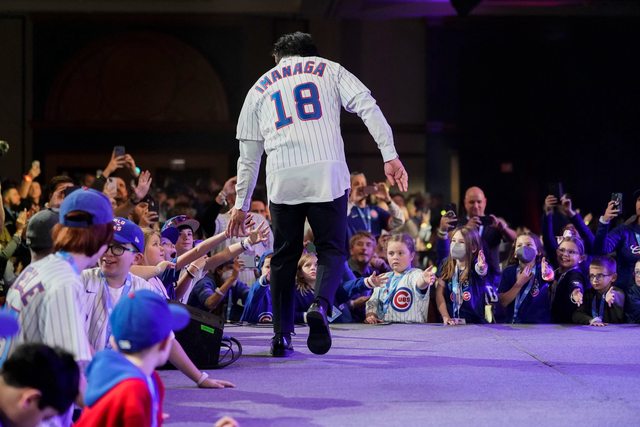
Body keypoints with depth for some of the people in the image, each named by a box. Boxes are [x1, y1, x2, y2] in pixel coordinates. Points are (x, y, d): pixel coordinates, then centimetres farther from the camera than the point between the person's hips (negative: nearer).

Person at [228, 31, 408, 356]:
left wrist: (241, 205, 29)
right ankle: (321, 306, -19)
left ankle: (281, 337, 10)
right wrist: (390, 156, -3)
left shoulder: (260, 89, 24)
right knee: (332, 249, 9)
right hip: (327, 173, -2)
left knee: (284, 256, 13)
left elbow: (248, 156, 23)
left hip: (282, 180, 2)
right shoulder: (329, 70, 19)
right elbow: (368, 107, 2)